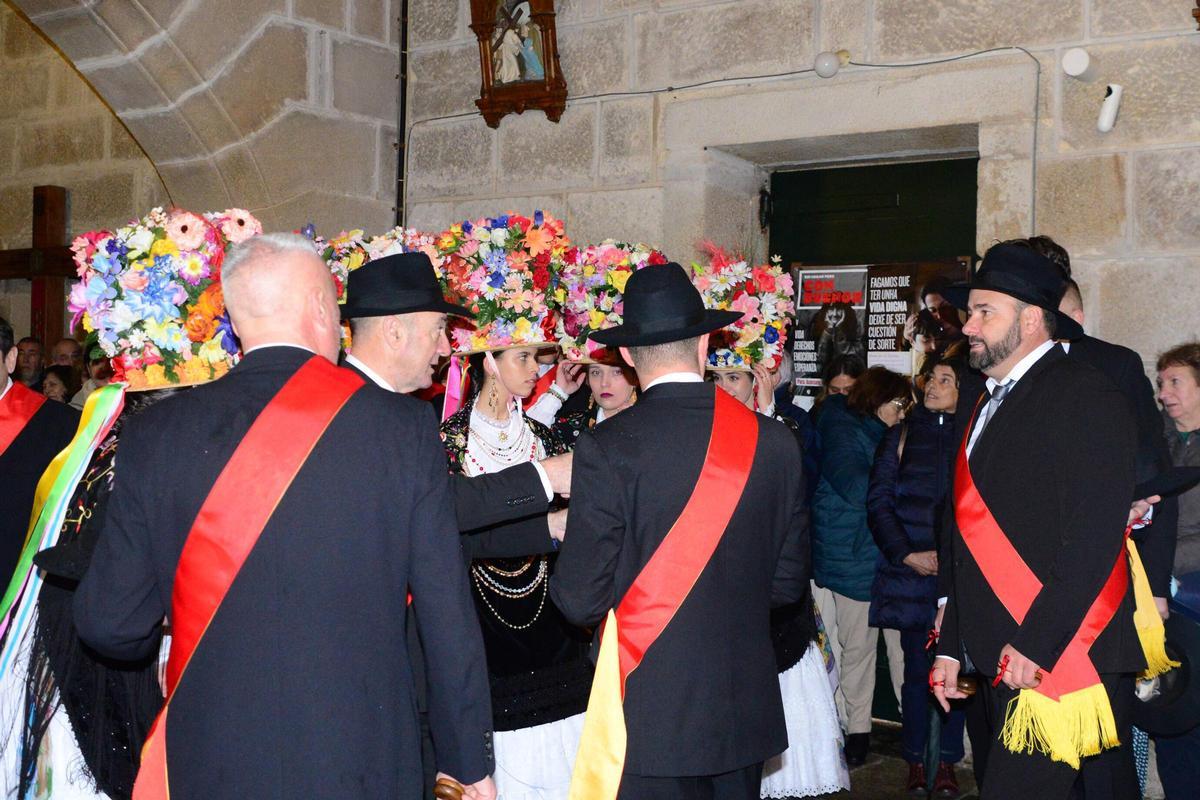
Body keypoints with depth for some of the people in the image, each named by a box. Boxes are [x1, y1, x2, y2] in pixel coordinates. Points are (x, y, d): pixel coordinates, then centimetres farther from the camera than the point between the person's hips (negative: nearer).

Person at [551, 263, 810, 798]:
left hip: (651, 717, -4)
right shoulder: (774, 442, -3)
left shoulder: (605, 448, -15)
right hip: (747, 713, 4)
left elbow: (579, 599, -13)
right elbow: (789, 582, 4)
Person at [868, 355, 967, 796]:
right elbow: (878, 501, 4)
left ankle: (947, 763, 11)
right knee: (917, 668, 3)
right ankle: (915, 762, 13)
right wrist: (908, 555, -5)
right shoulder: (902, 435, 8)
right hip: (911, 572, 0)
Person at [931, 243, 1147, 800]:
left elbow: (1095, 536, -17)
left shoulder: (1084, 395, -8)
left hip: (1059, 661, -8)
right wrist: (952, 647, 16)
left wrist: (1036, 646, -21)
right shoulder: (990, 404, 17)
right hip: (998, 664, 8)